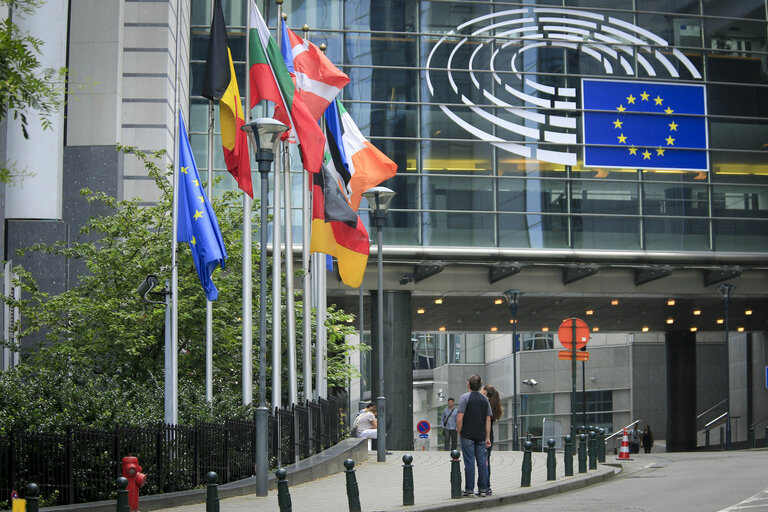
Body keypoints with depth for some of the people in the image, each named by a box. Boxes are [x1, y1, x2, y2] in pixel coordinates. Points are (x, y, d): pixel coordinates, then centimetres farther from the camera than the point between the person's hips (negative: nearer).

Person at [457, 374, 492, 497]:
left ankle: (469, 489, 0)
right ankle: (483, 489, 6)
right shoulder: (485, 399, 10)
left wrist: (459, 431, 2)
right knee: (482, 462, 6)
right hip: (481, 436, 4)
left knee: (469, 462, -2)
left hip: (468, 435, -4)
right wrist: (487, 438, 11)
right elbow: (488, 420, 9)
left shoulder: (464, 397, -6)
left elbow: (459, 419, -13)